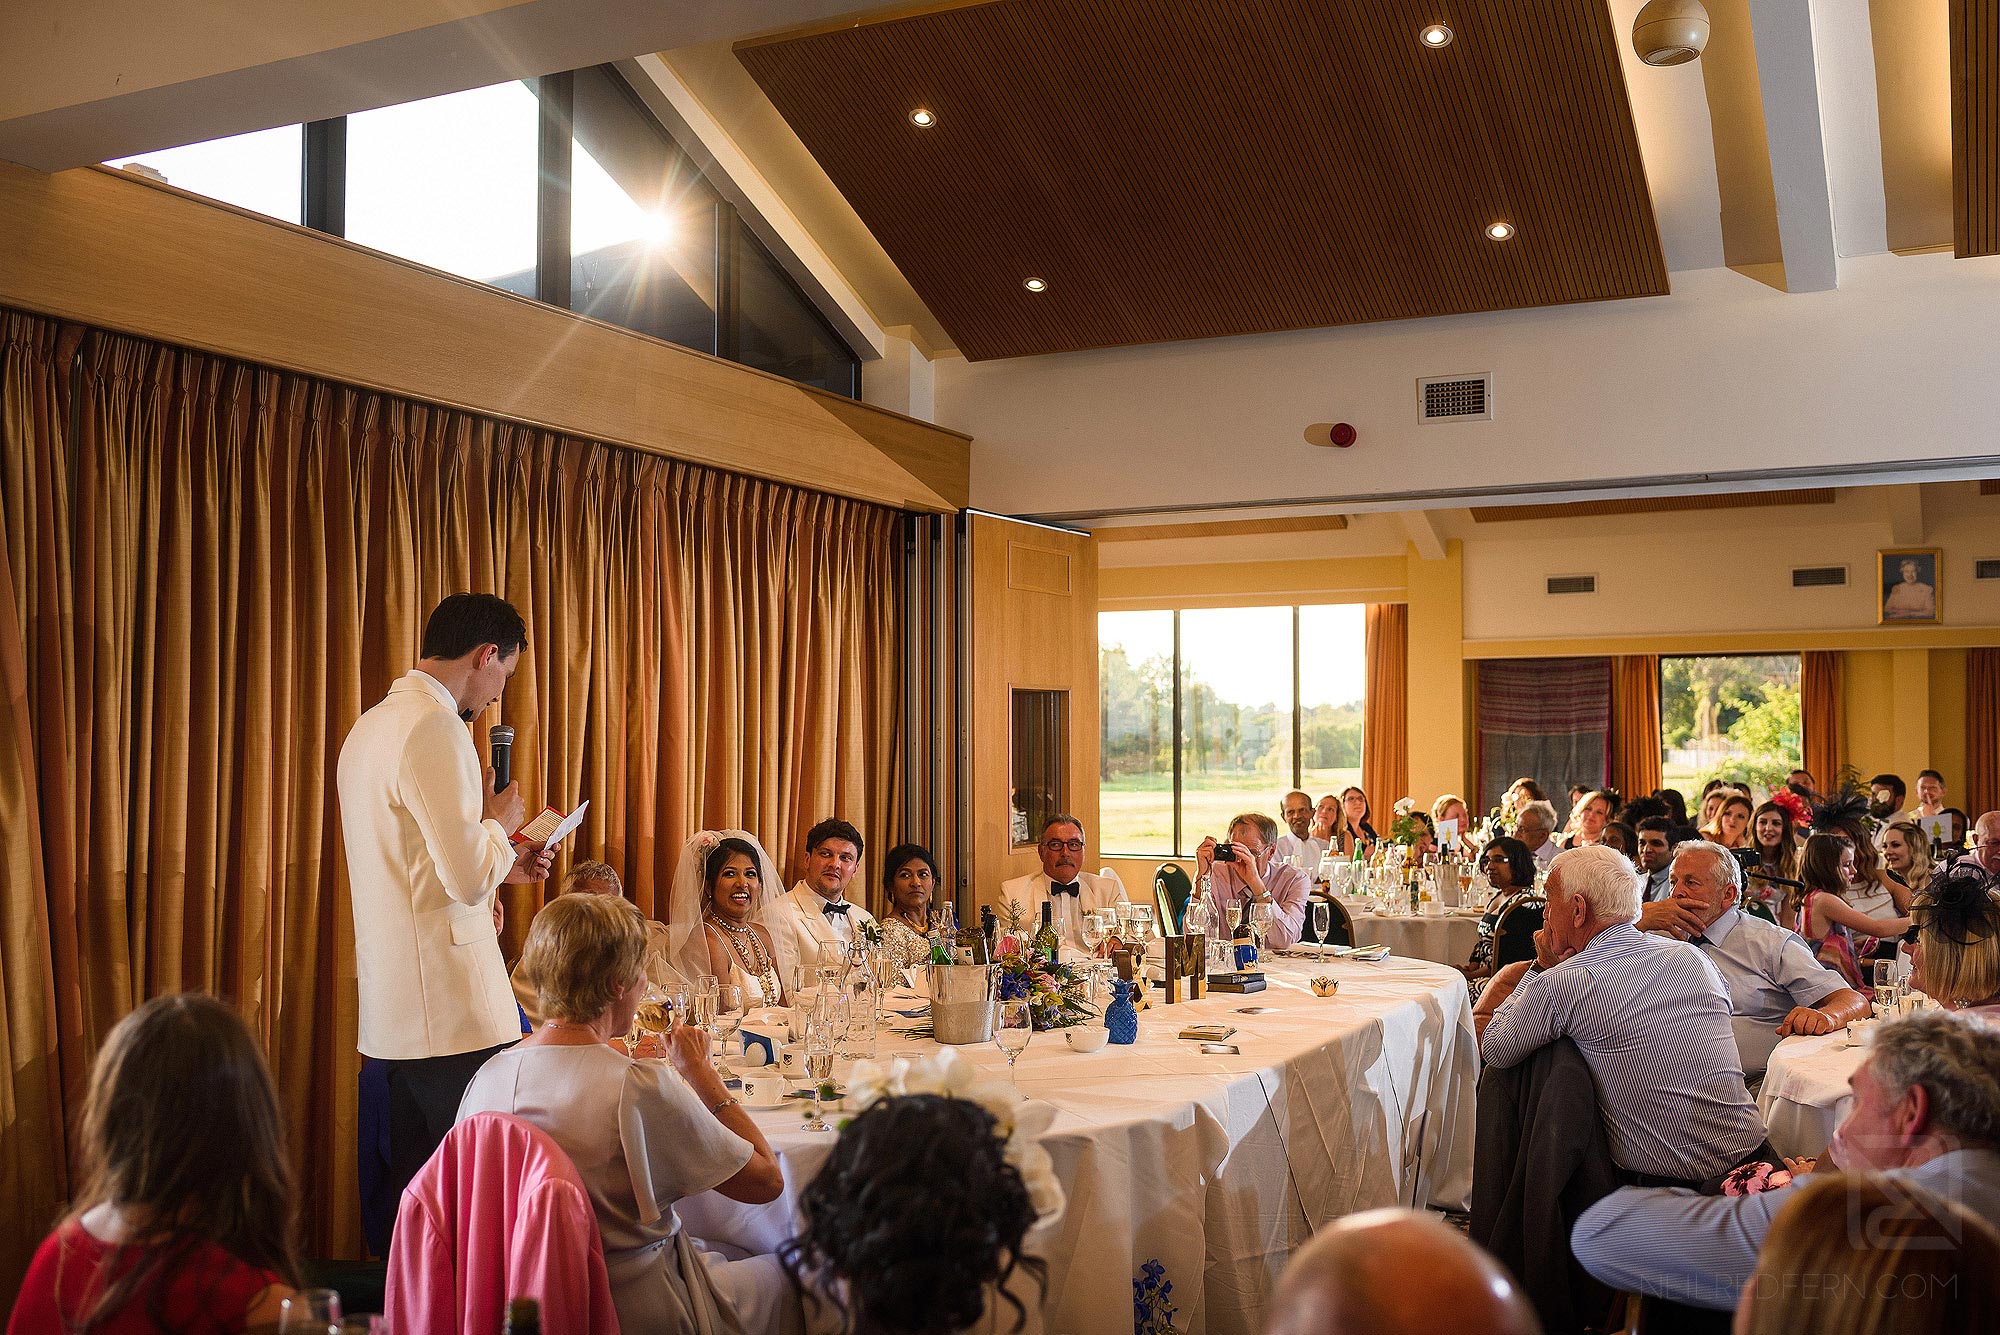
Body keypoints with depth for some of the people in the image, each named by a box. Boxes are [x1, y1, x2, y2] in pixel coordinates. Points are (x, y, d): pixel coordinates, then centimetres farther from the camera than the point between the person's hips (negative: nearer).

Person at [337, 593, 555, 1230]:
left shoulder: (372, 725, 16)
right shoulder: (434, 730, -16)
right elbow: (469, 877, -20)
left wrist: (497, 864, 21)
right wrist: (498, 824, -1)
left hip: (395, 1008, 10)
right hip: (453, 1010, -10)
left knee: (411, 1185, 16)